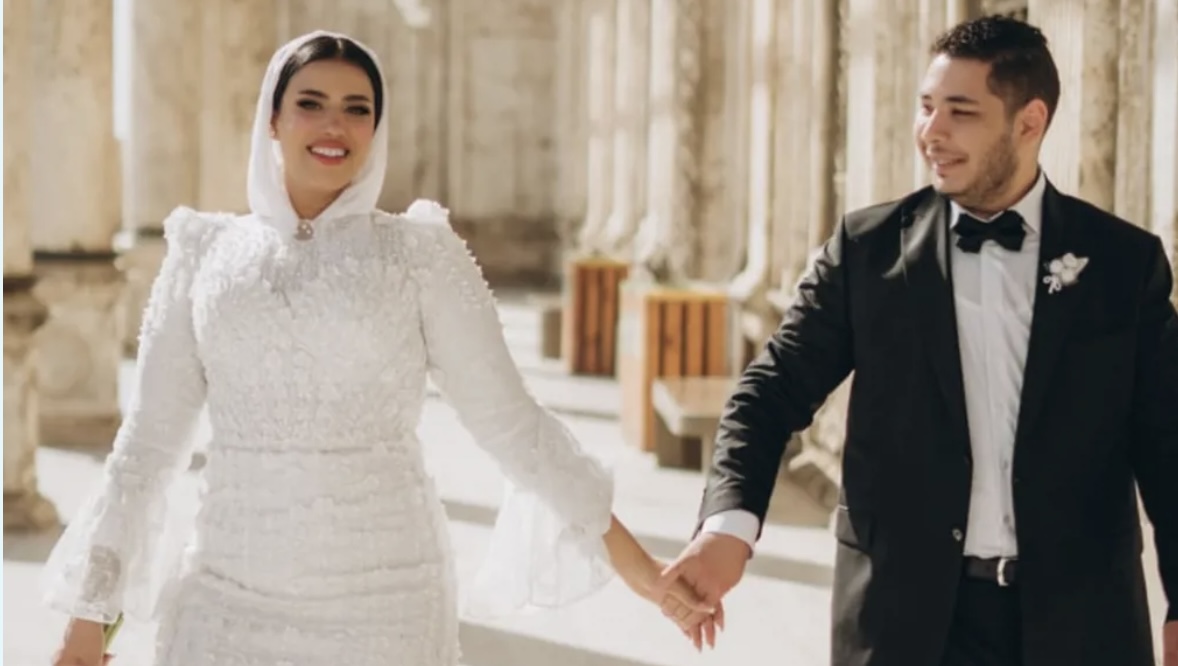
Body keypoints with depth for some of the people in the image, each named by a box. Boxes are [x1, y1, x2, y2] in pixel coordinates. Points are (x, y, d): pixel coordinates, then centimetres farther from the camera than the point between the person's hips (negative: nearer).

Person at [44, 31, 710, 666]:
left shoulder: (420, 253, 1)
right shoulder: (206, 254, 6)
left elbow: (510, 420, 0)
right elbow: (151, 436, 9)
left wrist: (637, 563, -5)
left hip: (381, 594, -1)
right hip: (233, 593, 2)